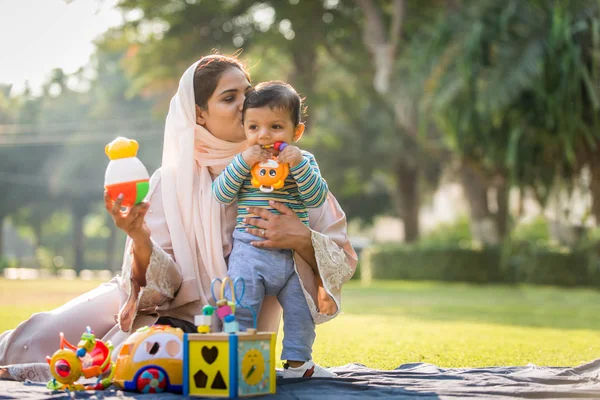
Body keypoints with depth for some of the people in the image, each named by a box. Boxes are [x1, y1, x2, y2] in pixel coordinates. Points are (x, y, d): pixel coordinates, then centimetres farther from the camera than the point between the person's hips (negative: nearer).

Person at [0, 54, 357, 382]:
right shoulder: (171, 182, -1)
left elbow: (342, 259, -6)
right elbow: (162, 285, -8)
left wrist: (301, 239, -26)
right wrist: (139, 238, -28)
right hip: (173, 310, 2)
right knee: (43, 332, -19)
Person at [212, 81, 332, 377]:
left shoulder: (304, 161, 3)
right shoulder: (242, 163, 2)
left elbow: (316, 197, -10)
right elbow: (220, 195, -9)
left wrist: (298, 164, -22)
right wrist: (242, 162, -19)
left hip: (293, 254, 2)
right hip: (249, 253, -2)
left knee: (301, 310, 12)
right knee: (240, 310, -4)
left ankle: (297, 361, 27)